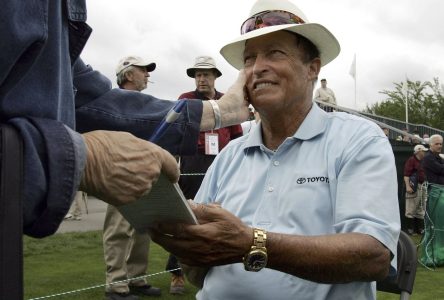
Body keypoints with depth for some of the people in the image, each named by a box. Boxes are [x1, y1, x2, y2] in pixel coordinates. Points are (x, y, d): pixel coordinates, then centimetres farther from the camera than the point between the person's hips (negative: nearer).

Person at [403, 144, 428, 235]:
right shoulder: (411, 160, -9)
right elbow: (406, 175, -16)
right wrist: (407, 186, -25)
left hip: (423, 186, 9)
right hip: (414, 187, -9)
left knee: (421, 209, 13)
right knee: (411, 209, -4)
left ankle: (420, 228, 21)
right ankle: (410, 229, 1)